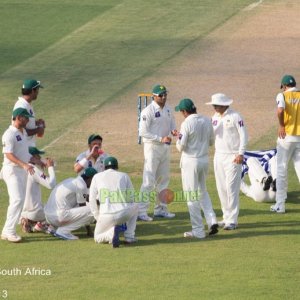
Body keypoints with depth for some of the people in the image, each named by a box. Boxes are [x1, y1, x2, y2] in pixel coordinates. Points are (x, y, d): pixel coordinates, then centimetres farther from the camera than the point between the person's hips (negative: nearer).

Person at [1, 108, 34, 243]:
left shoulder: (23, 132, 13)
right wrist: (24, 165, -32)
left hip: (23, 170, 9)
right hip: (12, 170, -9)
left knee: (20, 200, 8)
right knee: (17, 199, -17)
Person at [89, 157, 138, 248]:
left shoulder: (97, 177, 14)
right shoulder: (124, 176, 15)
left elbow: (92, 200, 11)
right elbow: (131, 197, 15)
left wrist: (98, 218, 19)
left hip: (106, 216, 0)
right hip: (125, 214, 0)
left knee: (97, 238, 27)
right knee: (135, 206, 37)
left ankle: (111, 232, -9)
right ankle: (129, 237, 18)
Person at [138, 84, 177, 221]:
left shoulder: (168, 109, 8)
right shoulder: (148, 111, -14)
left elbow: (172, 123, 19)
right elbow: (143, 132, -18)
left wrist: (173, 130, -5)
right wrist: (161, 139, -22)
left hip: (165, 147, 8)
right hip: (153, 147, -8)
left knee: (163, 179, 13)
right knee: (149, 180, -10)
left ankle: (160, 209, 23)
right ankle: (141, 211, -8)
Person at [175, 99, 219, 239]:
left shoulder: (187, 123, -16)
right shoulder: (207, 121, 3)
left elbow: (181, 146, -15)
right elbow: (211, 141, 13)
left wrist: (179, 138, 4)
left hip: (190, 161, -6)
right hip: (204, 159, 6)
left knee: (192, 196, 1)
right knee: (203, 191, 22)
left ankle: (198, 230, 3)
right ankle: (212, 221, 6)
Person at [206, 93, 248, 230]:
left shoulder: (235, 117, -10)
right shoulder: (215, 117, 10)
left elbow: (243, 135, -10)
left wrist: (240, 153, -16)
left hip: (233, 156, -7)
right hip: (219, 156, 7)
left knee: (231, 188, -10)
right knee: (221, 188, 8)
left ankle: (232, 220, -9)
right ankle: (227, 217, 17)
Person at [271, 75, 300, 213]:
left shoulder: (282, 95, -4)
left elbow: (280, 110, -24)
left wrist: (281, 125, -10)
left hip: (286, 136, -3)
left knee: (282, 170, 5)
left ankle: (280, 204, 6)